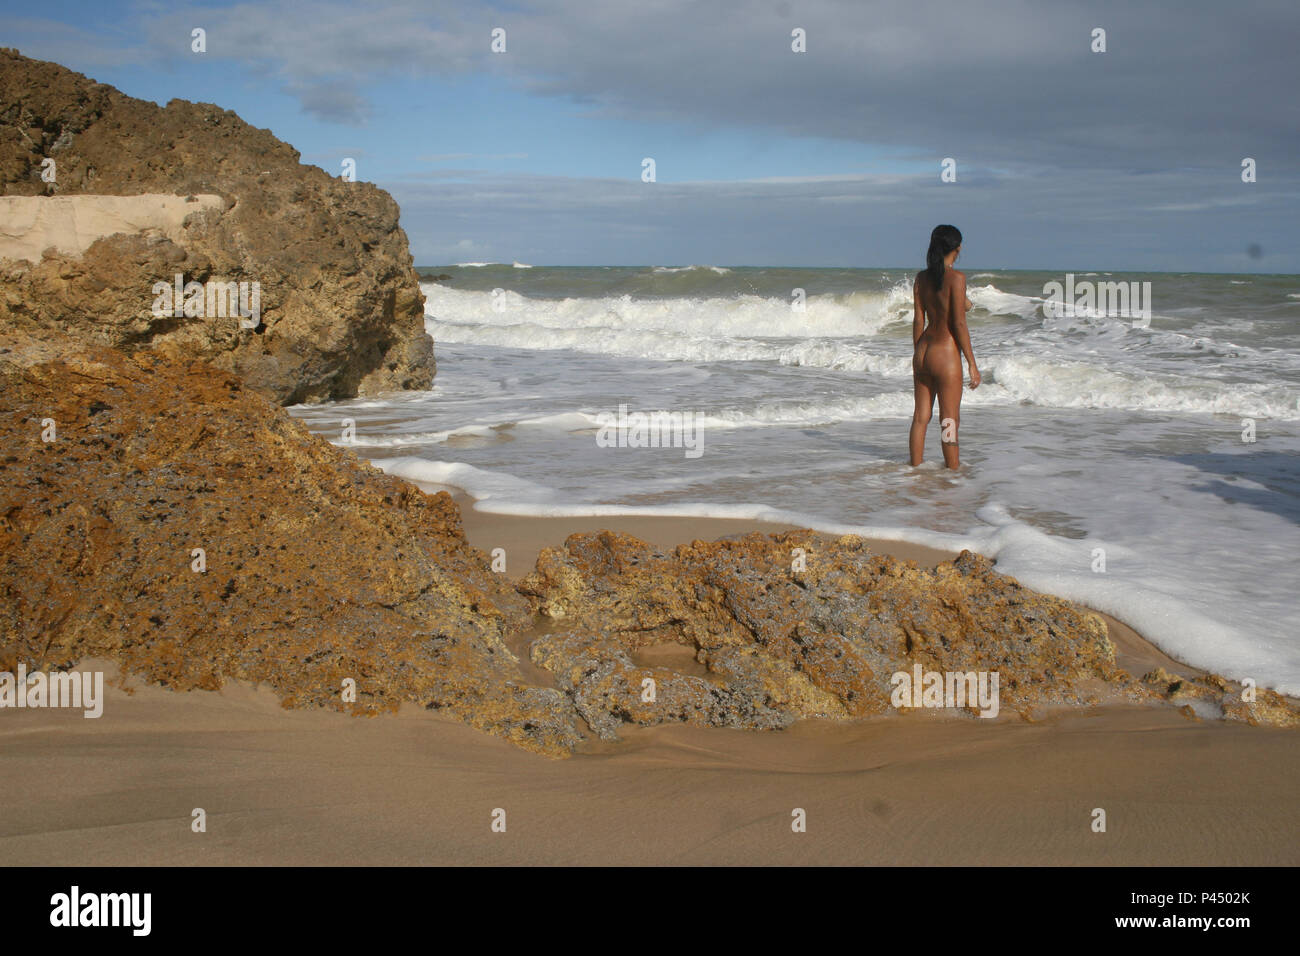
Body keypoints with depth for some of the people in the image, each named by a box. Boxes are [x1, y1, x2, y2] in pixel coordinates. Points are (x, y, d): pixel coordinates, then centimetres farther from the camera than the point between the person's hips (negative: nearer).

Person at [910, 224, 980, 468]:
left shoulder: (921, 278, 5)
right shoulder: (956, 278, -13)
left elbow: (918, 321, 7)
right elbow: (959, 324, -15)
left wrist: (917, 357, 16)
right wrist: (972, 364, -11)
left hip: (923, 350, 6)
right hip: (946, 353, -6)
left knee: (921, 415, 14)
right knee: (950, 420, 3)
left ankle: (915, 467, 20)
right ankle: (953, 471, 10)